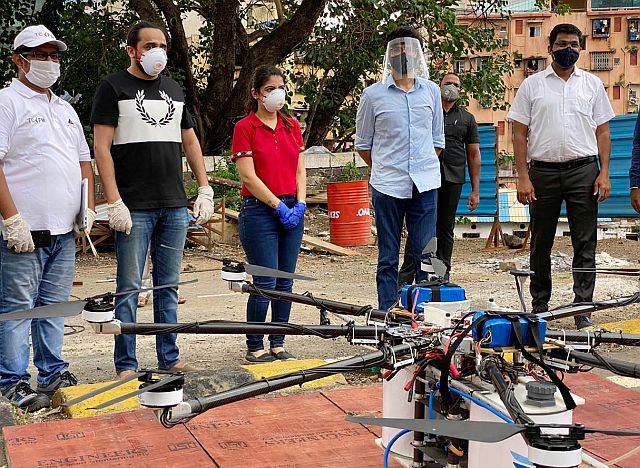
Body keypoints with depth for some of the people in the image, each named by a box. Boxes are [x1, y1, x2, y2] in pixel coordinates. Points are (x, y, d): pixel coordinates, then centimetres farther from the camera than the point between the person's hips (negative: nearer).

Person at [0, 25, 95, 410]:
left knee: (54, 305, 13)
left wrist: (89, 208, 13)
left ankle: (54, 374, 21)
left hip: (64, 231, 7)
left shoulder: (64, 109, 20)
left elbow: (84, 161, 25)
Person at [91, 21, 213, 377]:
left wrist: (205, 191, 11)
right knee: (129, 288, -1)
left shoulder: (174, 90, 16)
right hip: (135, 208, -5)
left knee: (169, 286, 10)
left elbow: (190, 141, 20)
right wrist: (114, 202, -15)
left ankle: (170, 358, 18)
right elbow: (102, 147, -7)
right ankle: (126, 365, 7)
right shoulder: (114, 87, -1)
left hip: (175, 207, 5)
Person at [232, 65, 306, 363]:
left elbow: (299, 169, 13)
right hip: (259, 210, -6)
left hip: (292, 208, 6)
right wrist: (279, 205, -12)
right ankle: (255, 348, 6)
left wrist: (300, 203, -1)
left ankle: (278, 344, 18)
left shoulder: (292, 126, 12)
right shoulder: (245, 128, -5)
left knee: (285, 282, 8)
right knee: (265, 283, -5)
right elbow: (248, 176, -10)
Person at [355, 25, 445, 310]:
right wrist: (384, 169, 7)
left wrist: (424, 166, 10)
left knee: (425, 254, 3)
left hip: (425, 185, 2)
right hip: (387, 186, -2)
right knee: (388, 258, 4)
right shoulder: (373, 94, 2)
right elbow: (363, 144, 9)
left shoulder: (431, 91, 10)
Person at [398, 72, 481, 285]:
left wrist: (475, 190, 7)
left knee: (445, 230, 8)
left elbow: (474, 155, 13)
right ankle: (405, 277, -3)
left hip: (453, 180, 2)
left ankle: (443, 276, 14)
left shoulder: (467, 118, 16)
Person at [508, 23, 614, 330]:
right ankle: (539, 306, 18)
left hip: (584, 170, 1)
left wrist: (604, 172, -1)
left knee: (585, 244, -2)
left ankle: (583, 309, 2)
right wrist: (523, 177, -6)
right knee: (541, 243, 7)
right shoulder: (532, 85, 7)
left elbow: (602, 131, 10)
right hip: (543, 171, 0)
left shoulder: (592, 84, 11)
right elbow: (520, 134, 3)